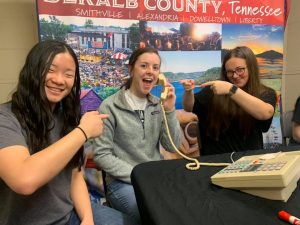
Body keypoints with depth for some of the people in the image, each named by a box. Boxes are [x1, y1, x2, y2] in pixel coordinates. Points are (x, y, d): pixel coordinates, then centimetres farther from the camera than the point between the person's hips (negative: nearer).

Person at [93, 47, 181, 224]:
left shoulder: (158, 105, 5)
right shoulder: (110, 107, -10)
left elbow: (173, 147, 0)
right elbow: (102, 155, -11)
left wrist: (169, 110, -12)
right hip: (123, 182, -5)